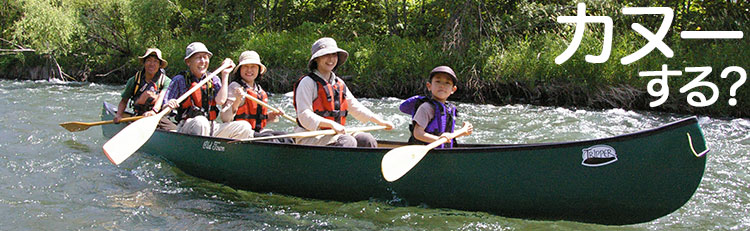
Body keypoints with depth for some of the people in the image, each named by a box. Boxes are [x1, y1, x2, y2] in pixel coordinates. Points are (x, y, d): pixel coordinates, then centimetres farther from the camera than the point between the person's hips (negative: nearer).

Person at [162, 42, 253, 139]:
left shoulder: (213, 80, 12)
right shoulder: (180, 80, 1)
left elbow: (220, 101, -7)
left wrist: (225, 75, 0)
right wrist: (169, 105, -26)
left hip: (210, 128, 4)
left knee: (245, 127, -12)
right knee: (201, 121, -38)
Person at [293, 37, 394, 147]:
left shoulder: (339, 83, 17)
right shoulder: (308, 82, -7)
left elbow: (355, 107, 25)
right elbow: (304, 116, -16)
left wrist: (381, 122, 21)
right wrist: (332, 124, -27)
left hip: (334, 134, 8)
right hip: (309, 137, -8)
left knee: (367, 140, -11)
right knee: (348, 141, -29)